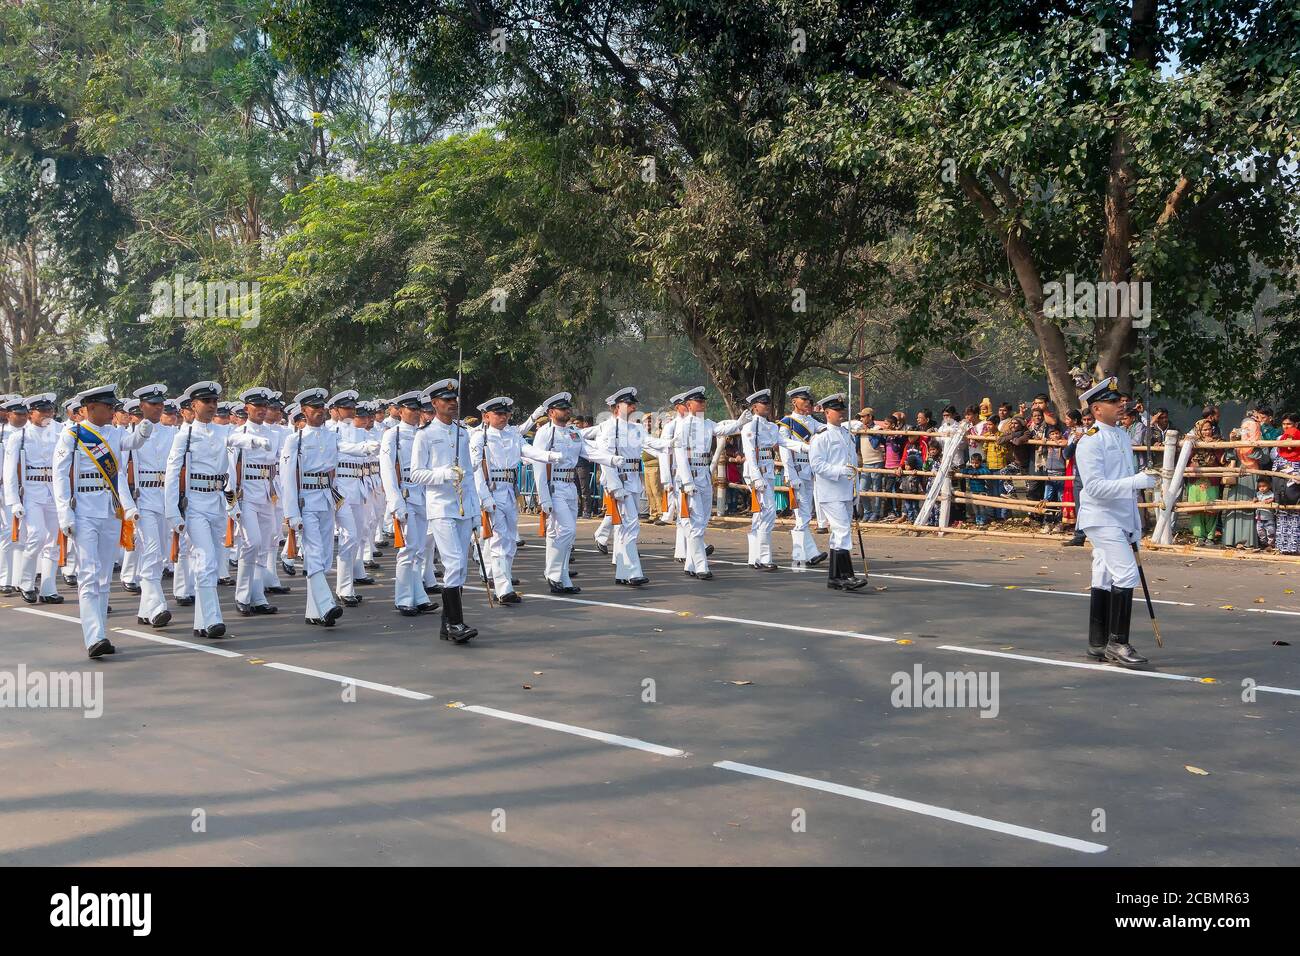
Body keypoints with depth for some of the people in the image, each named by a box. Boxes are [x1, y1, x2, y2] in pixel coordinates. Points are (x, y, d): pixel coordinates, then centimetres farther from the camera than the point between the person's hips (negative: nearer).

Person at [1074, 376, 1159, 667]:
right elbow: (1095, 487, -20)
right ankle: (1117, 642, -9)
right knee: (1126, 575, -15)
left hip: (1120, 519, 8)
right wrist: (1135, 482, -25)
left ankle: (1097, 645, 15)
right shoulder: (1090, 441, -12)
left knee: (1104, 580, 11)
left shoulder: (1123, 436, 15)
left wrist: (1135, 527, 20)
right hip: (1102, 519, -8)